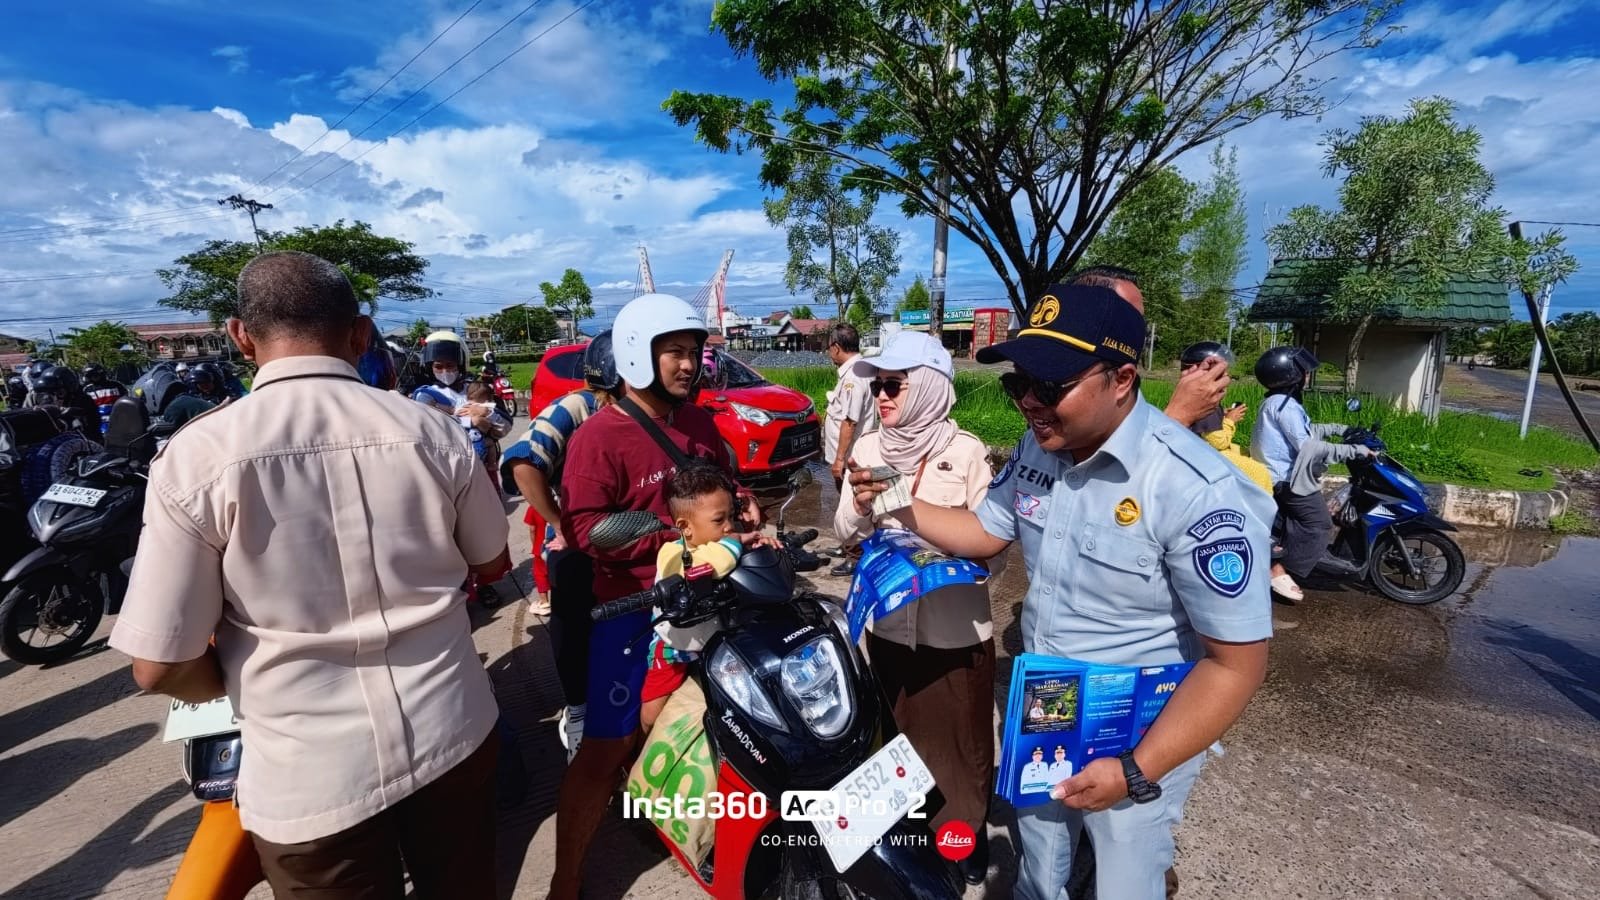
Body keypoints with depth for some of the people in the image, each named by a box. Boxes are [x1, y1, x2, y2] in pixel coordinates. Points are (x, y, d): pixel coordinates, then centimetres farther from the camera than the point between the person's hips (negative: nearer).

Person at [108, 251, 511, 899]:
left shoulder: (196, 457, -14)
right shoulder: (431, 431, -9)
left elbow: (160, 667, -10)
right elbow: (490, 562, 5)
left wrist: (247, 685, 11)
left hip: (311, 774, -1)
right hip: (451, 735, 2)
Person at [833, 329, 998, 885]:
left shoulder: (966, 452, -13)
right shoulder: (868, 449, -1)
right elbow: (844, 532, -1)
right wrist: (860, 506, -21)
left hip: (956, 628, -3)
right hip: (889, 623, 4)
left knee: (961, 740, 15)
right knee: (898, 735, 23)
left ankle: (967, 837, 43)